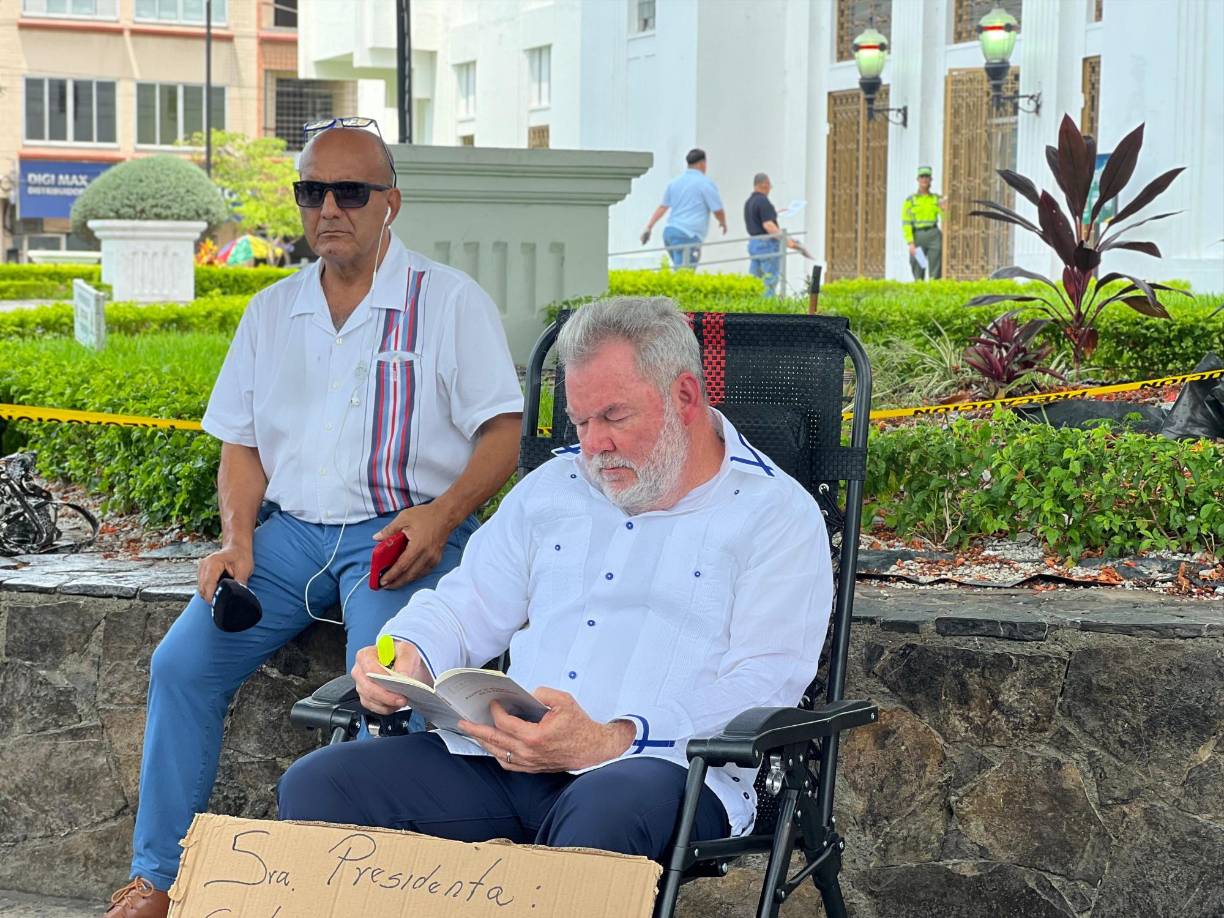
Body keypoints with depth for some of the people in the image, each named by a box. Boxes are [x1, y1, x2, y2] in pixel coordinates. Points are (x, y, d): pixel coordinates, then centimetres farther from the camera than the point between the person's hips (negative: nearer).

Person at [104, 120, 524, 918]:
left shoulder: (451, 301, 2)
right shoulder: (272, 312, 17)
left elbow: (503, 435, -3)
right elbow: (241, 445, 18)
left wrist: (440, 518, -19)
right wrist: (237, 541, -1)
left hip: (401, 534, -4)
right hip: (291, 528, 5)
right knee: (182, 663, -14)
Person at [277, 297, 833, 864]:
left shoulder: (778, 514, 4)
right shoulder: (552, 486, 23)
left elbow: (762, 689, -9)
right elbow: (468, 609, 24)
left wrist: (610, 743, -23)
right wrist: (407, 657, -2)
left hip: (657, 767, -5)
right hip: (504, 758, 5)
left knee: (601, 814, -42)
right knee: (317, 784, -16)